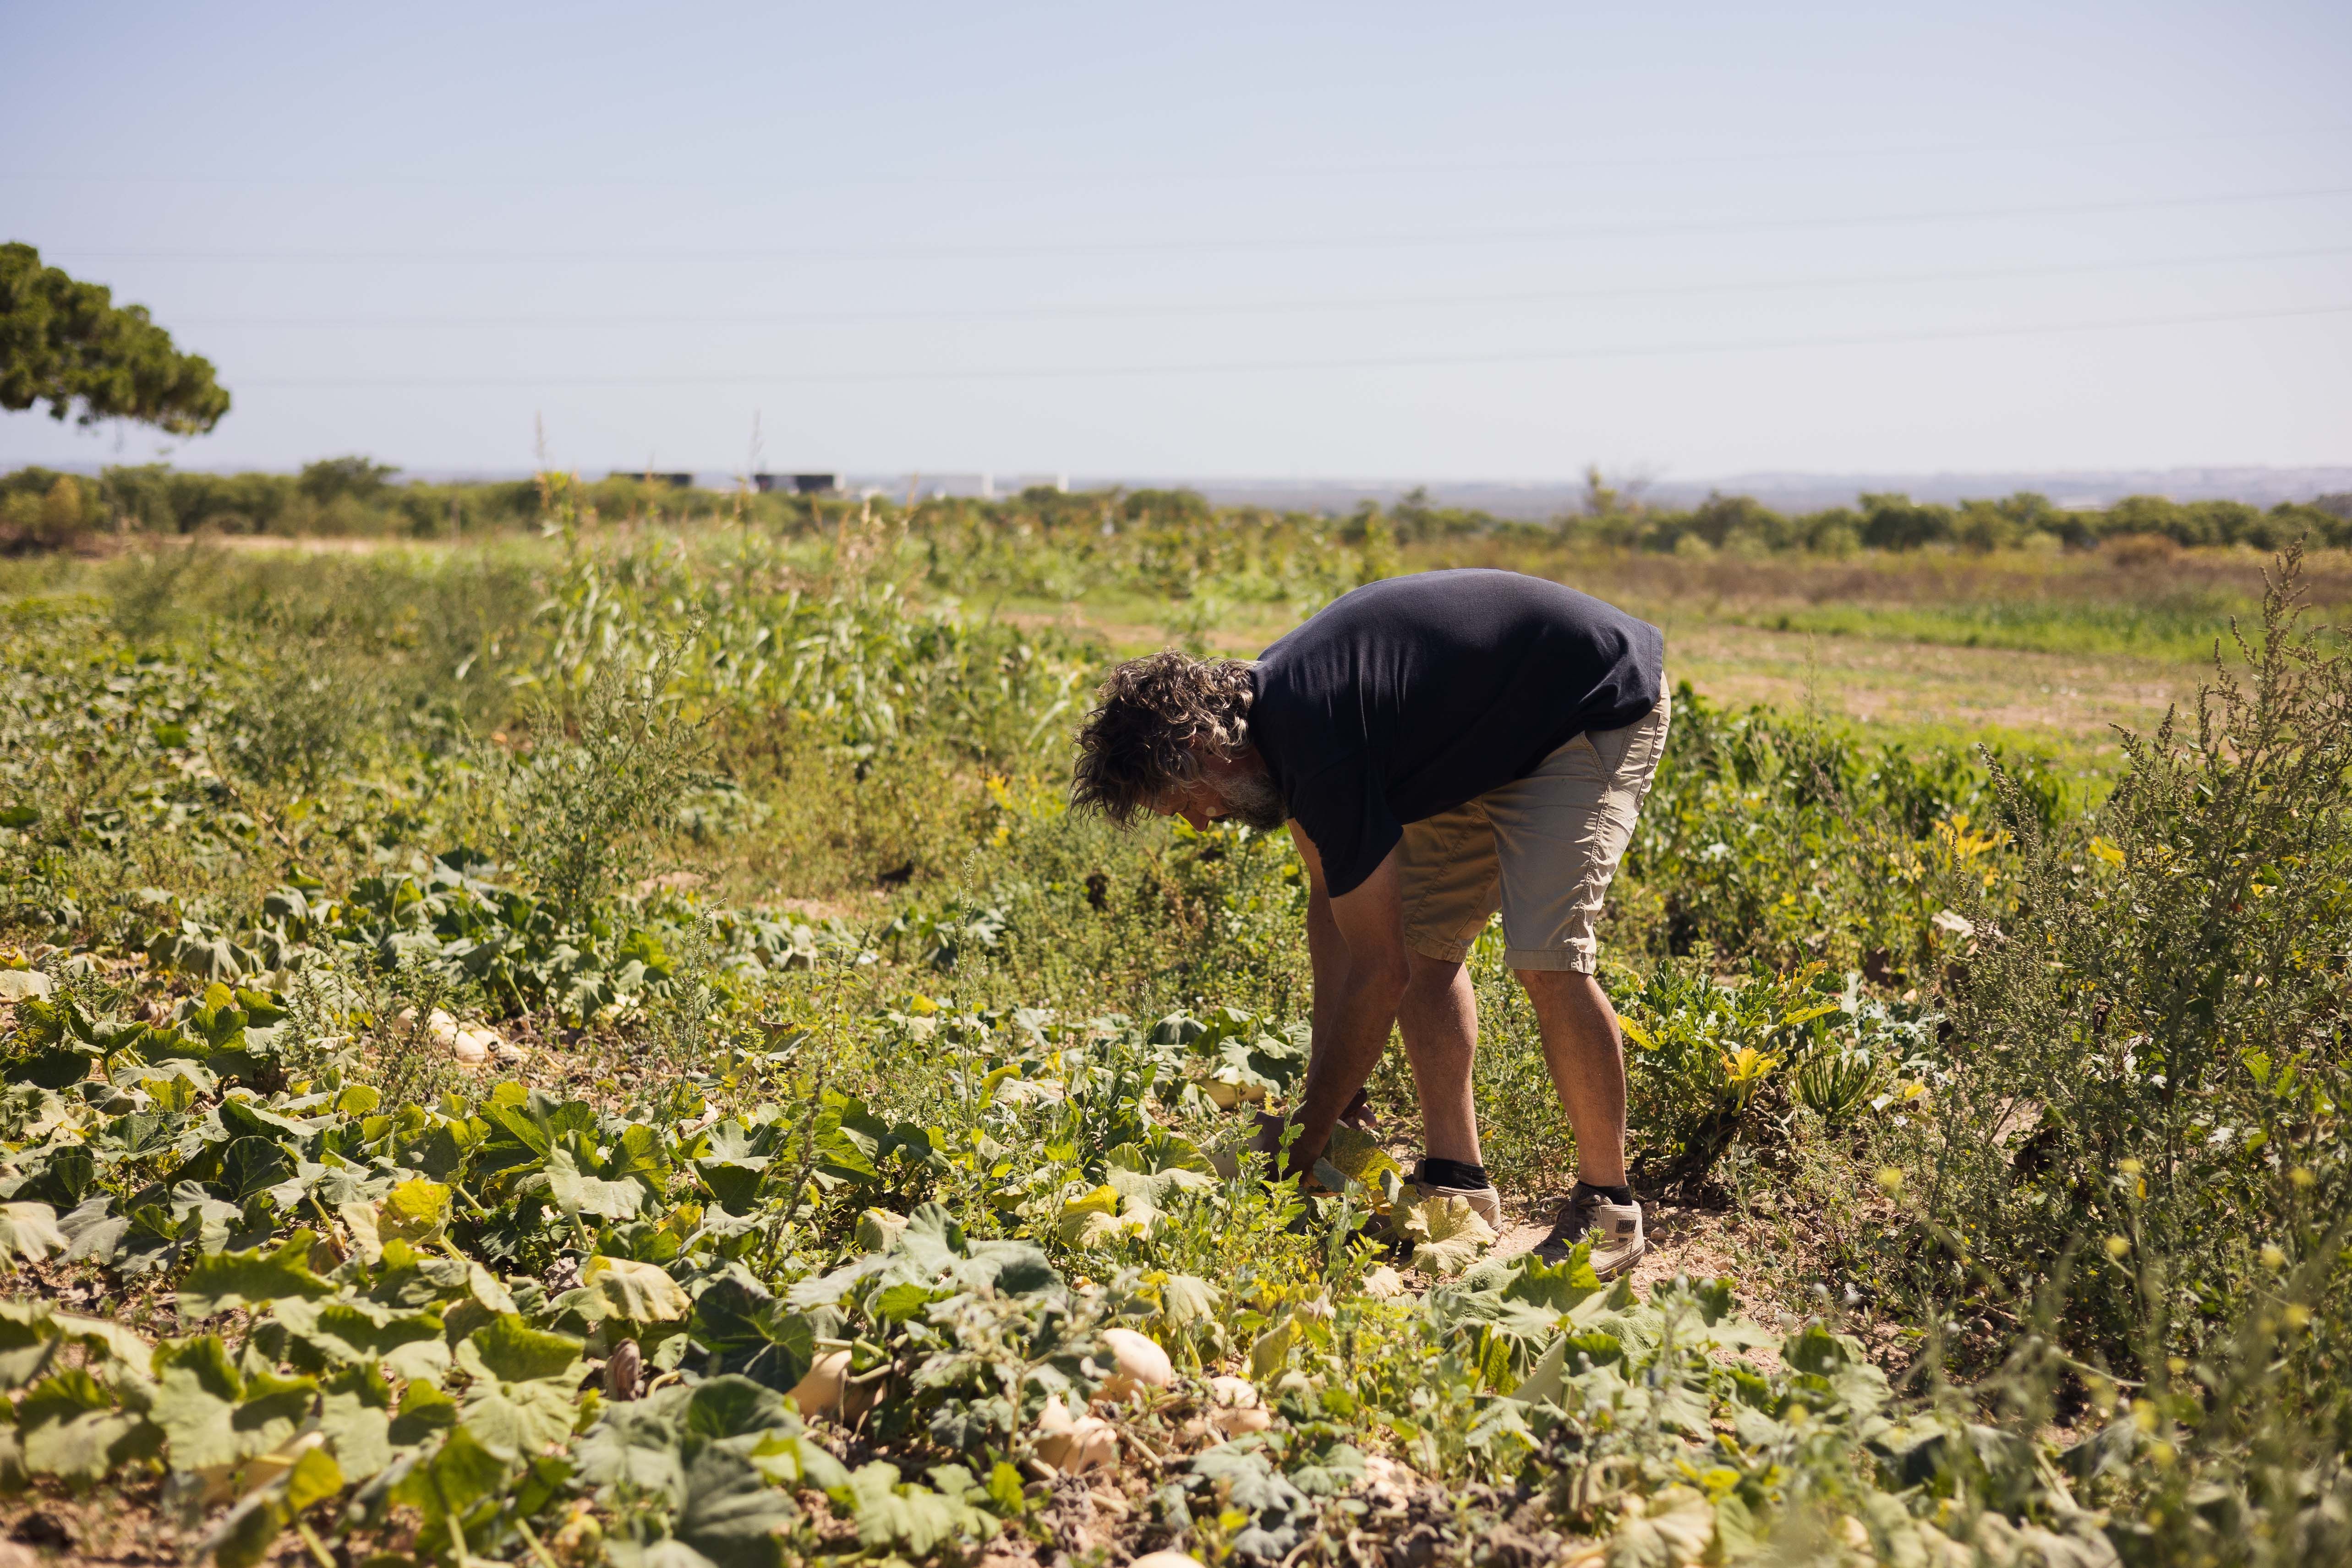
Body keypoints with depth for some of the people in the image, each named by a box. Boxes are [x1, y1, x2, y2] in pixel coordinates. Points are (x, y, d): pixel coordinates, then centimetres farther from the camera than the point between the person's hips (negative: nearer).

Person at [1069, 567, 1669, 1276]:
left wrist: (1300, 1149, -19)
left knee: (1547, 962, -19)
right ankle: (1458, 1185, 9)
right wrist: (1331, 1096, 3)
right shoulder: (1262, 699, -5)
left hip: (1600, 707, -9)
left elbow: (1378, 971, -28)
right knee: (1423, 944, 3)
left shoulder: (1316, 738, -33)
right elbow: (1333, 899, 5)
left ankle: (1607, 1207, -3)